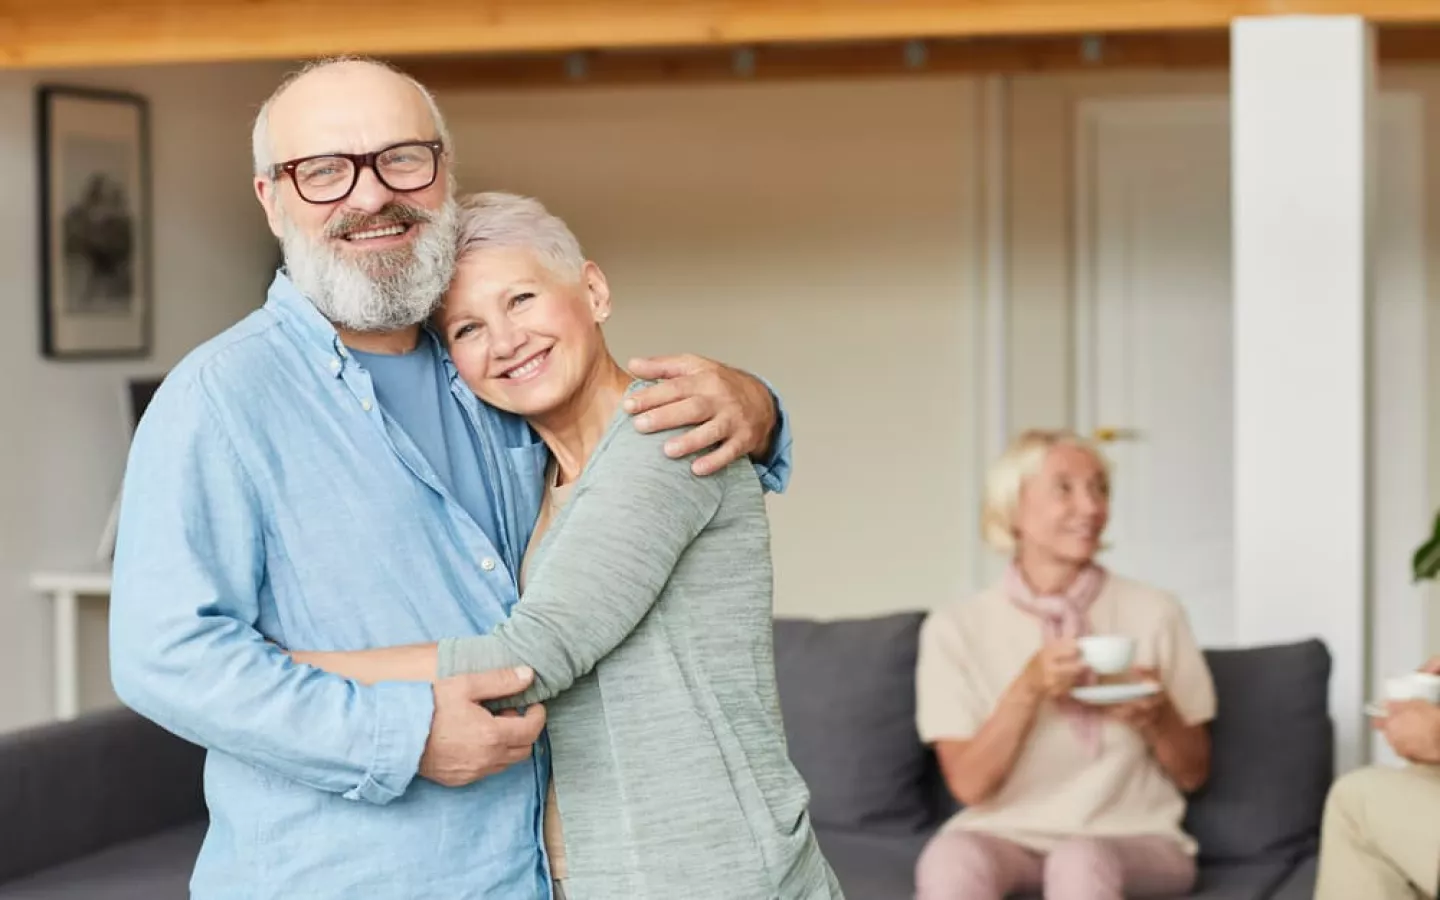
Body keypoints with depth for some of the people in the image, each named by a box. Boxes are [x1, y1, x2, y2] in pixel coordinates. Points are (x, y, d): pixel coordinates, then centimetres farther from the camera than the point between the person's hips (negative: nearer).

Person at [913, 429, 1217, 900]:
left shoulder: (1154, 613, 2)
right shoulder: (957, 627, 0)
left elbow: (1193, 773, 8)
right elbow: (969, 784, -5)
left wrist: (1157, 716, -14)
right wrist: (1028, 689, -19)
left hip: (1132, 840, 0)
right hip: (1006, 837, 0)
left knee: (1080, 862, -36)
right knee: (951, 858, -36)